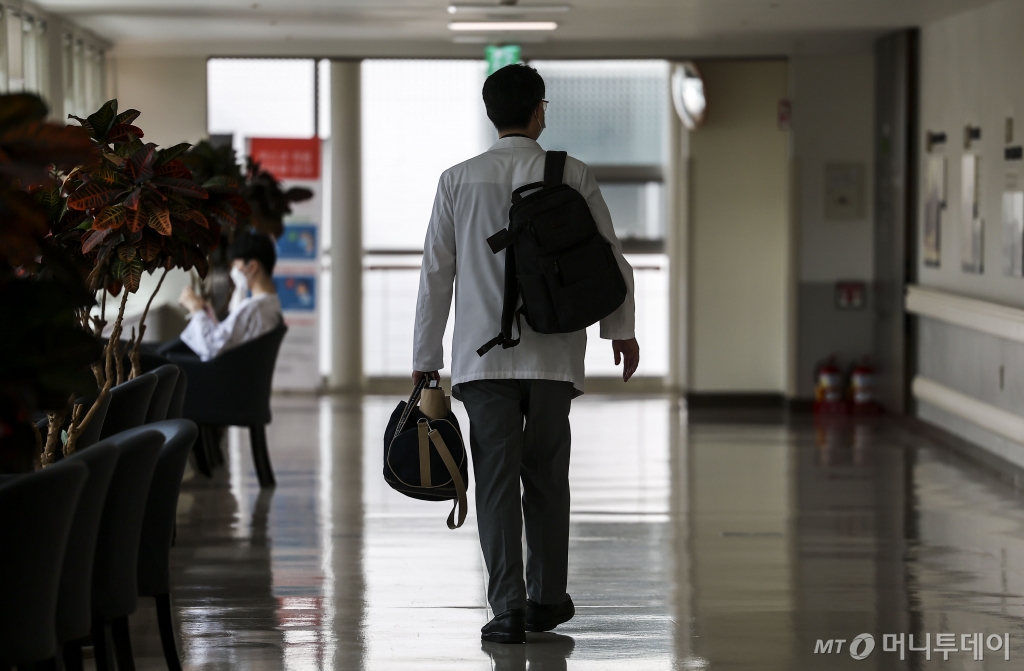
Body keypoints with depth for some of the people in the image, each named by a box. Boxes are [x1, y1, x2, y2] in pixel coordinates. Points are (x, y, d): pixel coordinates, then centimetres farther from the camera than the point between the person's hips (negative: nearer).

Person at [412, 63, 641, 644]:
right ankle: (546, 597, 23)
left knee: (497, 481, 1)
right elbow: (610, 259, 5)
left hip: (484, 356, 0)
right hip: (554, 354, 1)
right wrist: (621, 329, 21)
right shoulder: (574, 177, -2)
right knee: (546, 476, 14)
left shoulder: (459, 181, -1)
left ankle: (508, 607, -7)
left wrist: (425, 361, 8)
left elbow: (436, 274, 1)